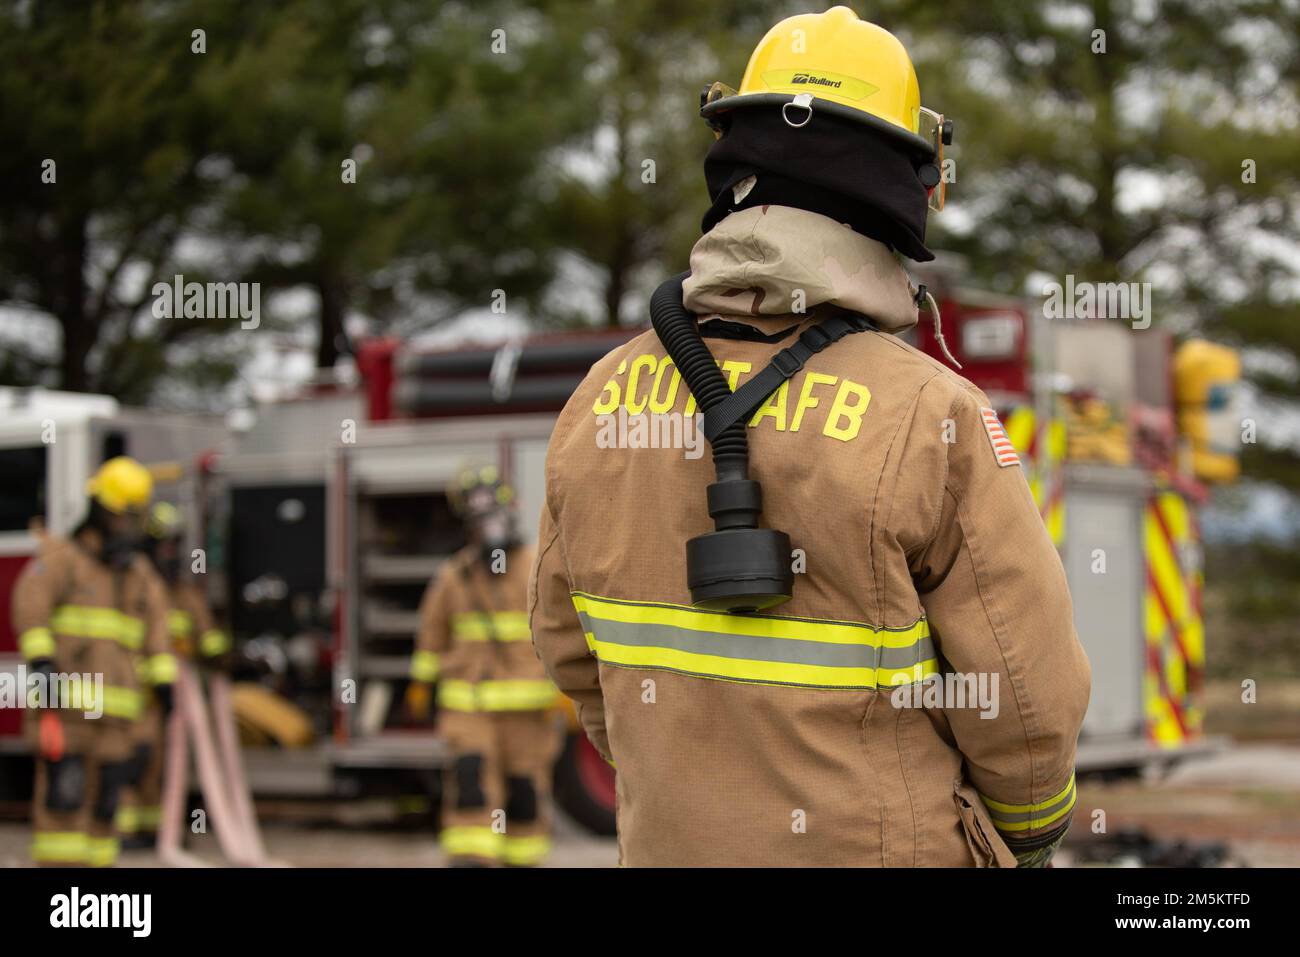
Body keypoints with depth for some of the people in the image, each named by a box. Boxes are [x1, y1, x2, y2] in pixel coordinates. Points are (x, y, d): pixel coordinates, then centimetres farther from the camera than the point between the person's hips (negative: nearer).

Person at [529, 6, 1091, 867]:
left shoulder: (604, 398, -5)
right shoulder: (931, 419, -20)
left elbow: (575, 645, 7)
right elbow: (1023, 696, -15)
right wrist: (1033, 833, 5)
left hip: (677, 842, 5)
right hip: (884, 849, -4)